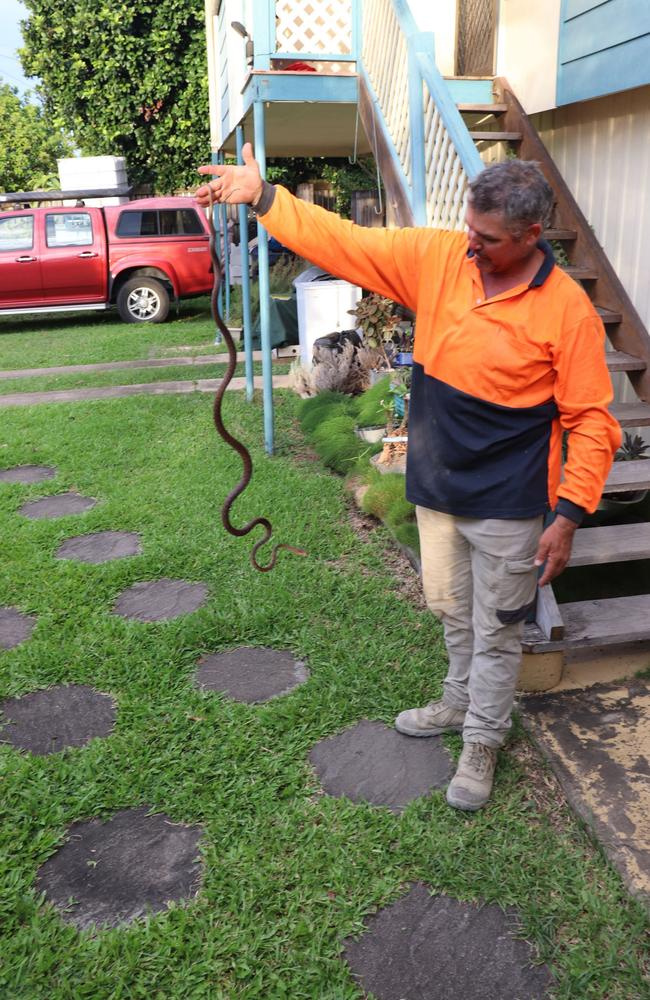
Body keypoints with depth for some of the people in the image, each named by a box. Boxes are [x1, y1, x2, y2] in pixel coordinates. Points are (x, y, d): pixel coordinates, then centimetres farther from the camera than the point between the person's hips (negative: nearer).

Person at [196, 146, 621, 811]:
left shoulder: (566, 308, -17)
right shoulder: (436, 256, -6)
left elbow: (591, 420, -13)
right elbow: (342, 243, -6)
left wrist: (568, 515, -17)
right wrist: (262, 196, -14)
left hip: (507, 505, -5)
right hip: (436, 486, 5)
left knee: (495, 630, 11)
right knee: (451, 608, 23)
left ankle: (481, 743, 33)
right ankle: (460, 702, 48)